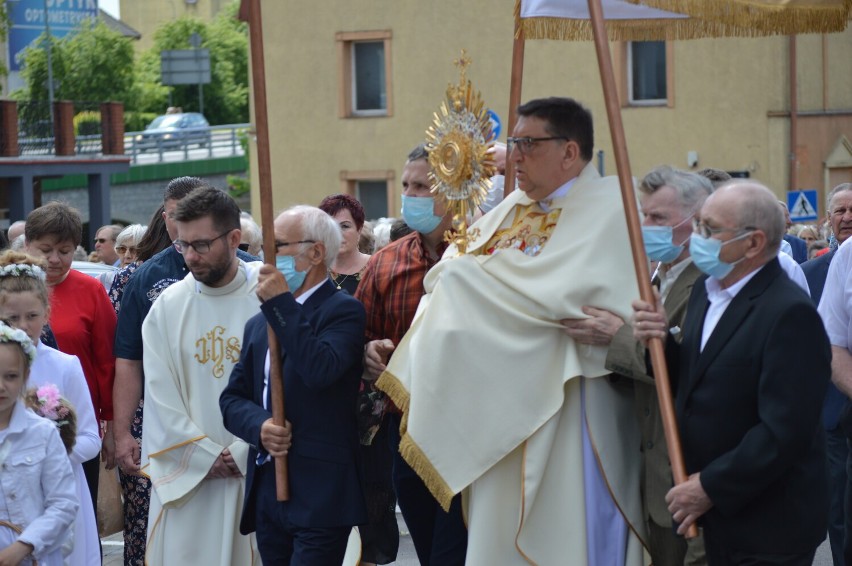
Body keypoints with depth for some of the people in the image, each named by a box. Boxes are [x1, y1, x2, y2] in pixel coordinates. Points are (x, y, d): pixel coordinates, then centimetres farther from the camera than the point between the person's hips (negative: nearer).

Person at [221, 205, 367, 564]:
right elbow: (232, 398, 14)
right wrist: (259, 426, -8)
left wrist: (281, 303, -16)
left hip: (320, 496, -7)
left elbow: (321, 370, -22)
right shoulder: (259, 324, 19)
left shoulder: (343, 311, -4)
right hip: (266, 491, 7)